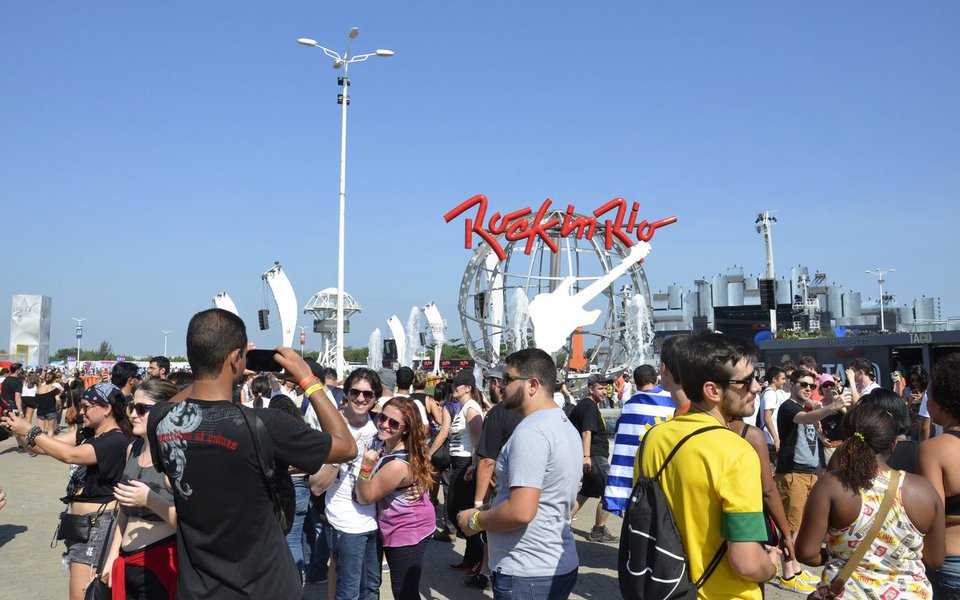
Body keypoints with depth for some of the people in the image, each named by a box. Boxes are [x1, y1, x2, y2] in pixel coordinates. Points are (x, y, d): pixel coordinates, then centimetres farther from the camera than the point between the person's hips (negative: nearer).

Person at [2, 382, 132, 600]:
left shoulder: (117, 441, -17)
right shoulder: (86, 434, 11)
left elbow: (70, 455, -27)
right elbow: (46, 446, 6)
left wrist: (30, 431, -21)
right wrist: (19, 431, -10)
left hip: (99, 524, -9)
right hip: (81, 523, 9)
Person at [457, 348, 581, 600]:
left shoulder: (531, 431, -21)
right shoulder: (565, 425, 10)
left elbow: (521, 511, -28)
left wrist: (475, 520, -10)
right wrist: (488, 510, 14)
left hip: (526, 576, -9)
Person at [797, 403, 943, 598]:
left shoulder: (830, 486, -17)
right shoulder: (923, 489, -9)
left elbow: (806, 552, -16)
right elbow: (935, 560, 1)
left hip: (845, 591, -3)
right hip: (910, 593, 3)